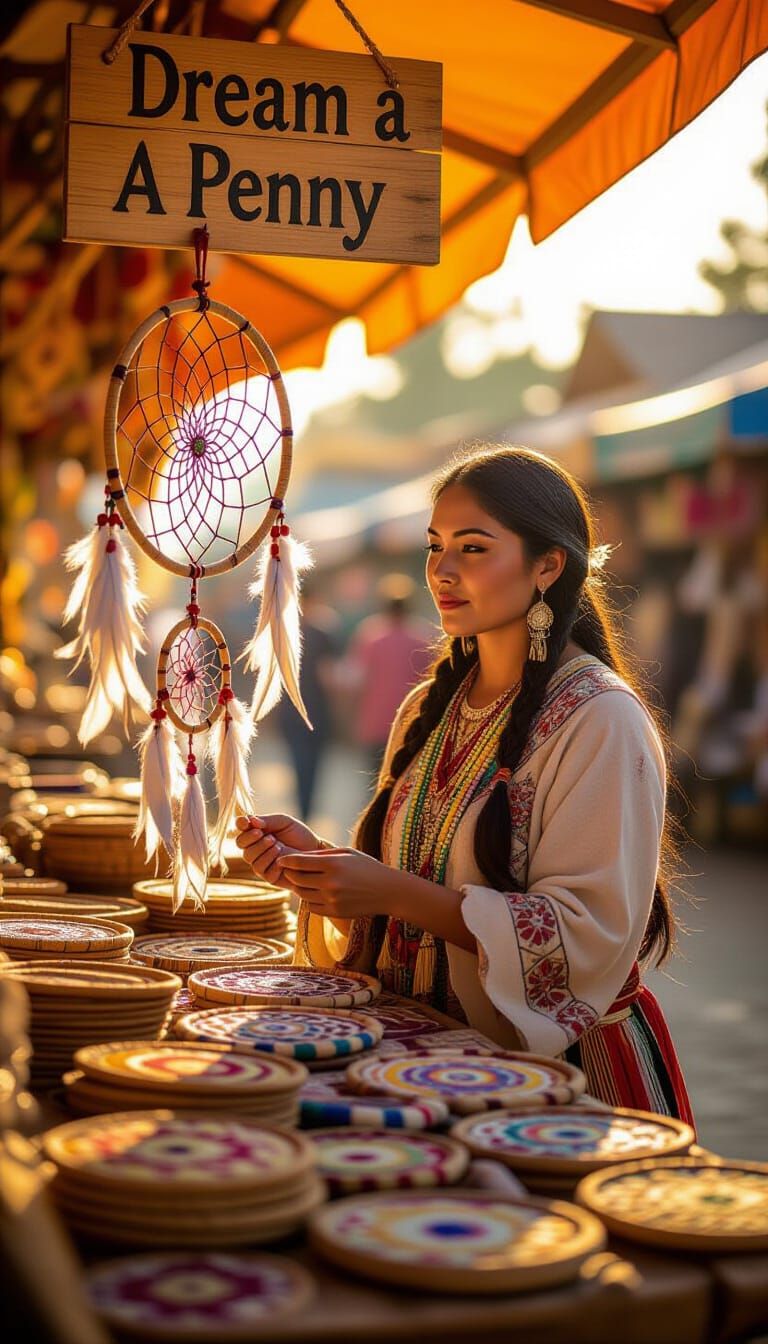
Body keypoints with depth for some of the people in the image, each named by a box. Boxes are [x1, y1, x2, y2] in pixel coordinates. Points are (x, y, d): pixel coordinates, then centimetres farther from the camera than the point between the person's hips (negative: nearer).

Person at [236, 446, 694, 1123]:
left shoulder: (601, 719, -11)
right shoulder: (428, 710, 11)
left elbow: (592, 933, -16)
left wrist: (394, 891, -21)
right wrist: (316, 860, -3)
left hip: (563, 1066, -6)